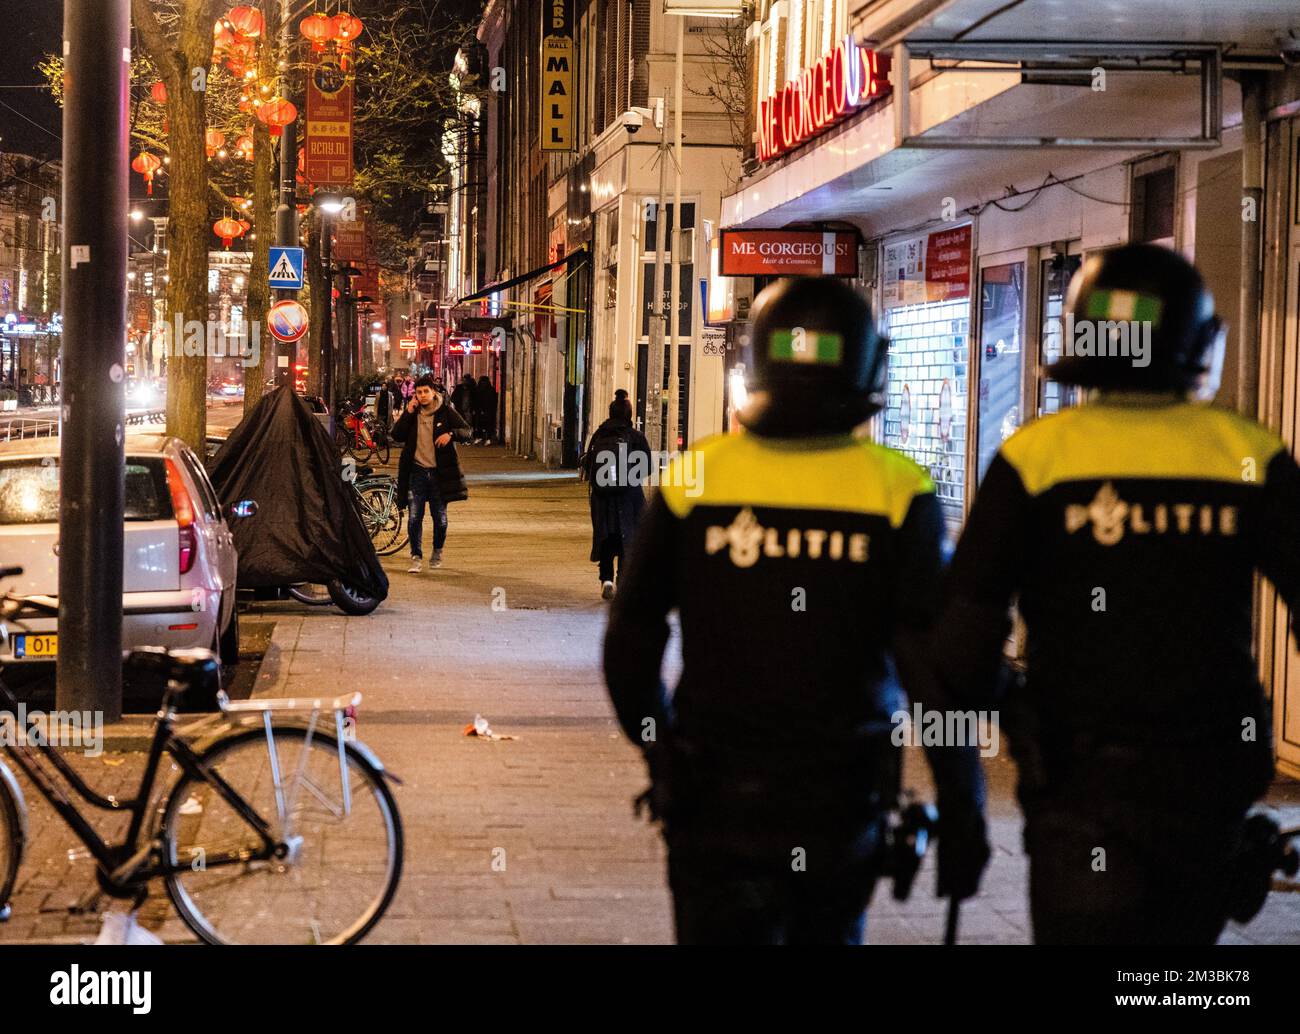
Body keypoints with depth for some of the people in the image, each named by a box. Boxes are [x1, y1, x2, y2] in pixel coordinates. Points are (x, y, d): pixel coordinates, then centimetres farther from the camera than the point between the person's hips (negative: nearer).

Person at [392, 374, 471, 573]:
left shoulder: (446, 412, 0)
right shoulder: (412, 412, 6)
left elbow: (466, 431, -4)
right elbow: (397, 435, -2)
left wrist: (451, 433, -24)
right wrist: (408, 413, -10)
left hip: (439, 472, -1)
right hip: (417, 471, 1)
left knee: (439, 516, 9)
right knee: (415, 517, -6)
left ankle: (438, 552, 29)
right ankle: (416, 557, -1)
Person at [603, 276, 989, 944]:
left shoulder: (693, 479, -5)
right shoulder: (898, 494, -8)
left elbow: (630, 643, 2)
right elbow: (934, 666, -12)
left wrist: (657, 744, 19)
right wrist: (962, 811, -5)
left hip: (715, 797, 0)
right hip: (843, 802, 1)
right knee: (829, 933, 23)